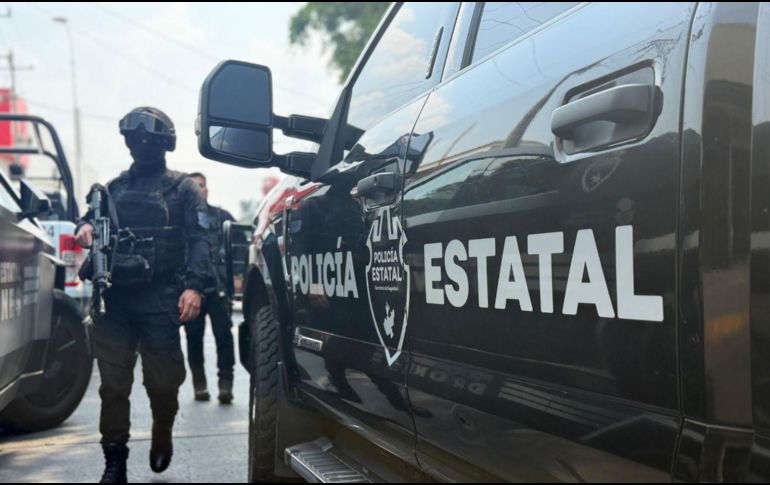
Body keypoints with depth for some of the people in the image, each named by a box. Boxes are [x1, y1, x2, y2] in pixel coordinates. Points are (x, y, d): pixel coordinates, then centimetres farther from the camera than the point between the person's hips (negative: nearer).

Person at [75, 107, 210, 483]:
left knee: (163, 381, 2)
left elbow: (198, 240, -2)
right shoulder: (115, 187, 20)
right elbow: (93, 219, 21)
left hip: (160, 300, -3)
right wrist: (85, 227, -5)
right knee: (113, 383, 1)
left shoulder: (182, 189, 7)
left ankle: (162, 436, 30)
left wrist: (193, 286, -17)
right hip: (115, 298, 3)